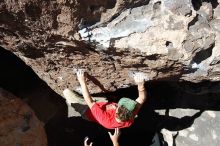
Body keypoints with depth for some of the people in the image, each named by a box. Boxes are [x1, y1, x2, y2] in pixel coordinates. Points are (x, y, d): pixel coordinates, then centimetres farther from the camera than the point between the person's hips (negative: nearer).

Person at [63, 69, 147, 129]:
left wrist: (82, 82, -40)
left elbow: (90, 103, -43)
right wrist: (140, 85, -46)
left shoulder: (107, 121, -48)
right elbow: (141, 99, -28)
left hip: (87, 111, -5)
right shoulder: (130, 120, -34)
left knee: (67, 91, 6)